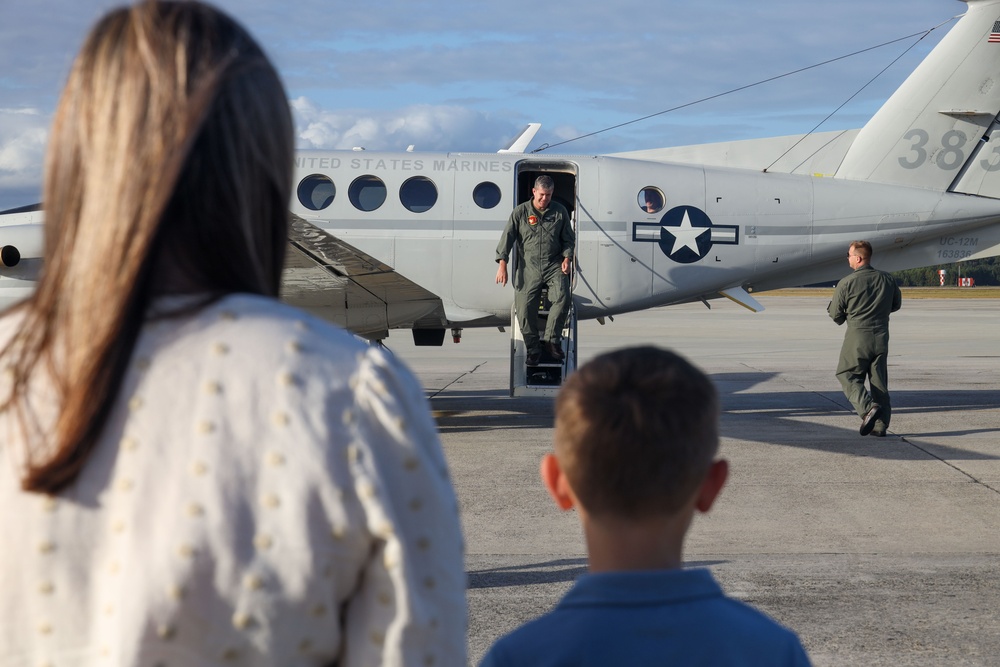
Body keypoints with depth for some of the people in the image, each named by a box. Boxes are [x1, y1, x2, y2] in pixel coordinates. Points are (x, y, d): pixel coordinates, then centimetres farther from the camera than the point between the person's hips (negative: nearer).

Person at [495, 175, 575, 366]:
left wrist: (567, 258, -1)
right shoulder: (520, 212, 4)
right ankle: (533, 349, 9)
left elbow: (568, 239, 16)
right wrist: (502, 263, -13)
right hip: (528, 266, 0)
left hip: (554, 265, 0)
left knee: (562, 296, -24)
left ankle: (552, 340, -10)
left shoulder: (560, 211, 9)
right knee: (525, 307, -7)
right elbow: (507, 236, -2)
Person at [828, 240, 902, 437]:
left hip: (857, 337, -5)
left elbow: (836, 314, -4)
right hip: (881, 337, 5)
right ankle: (880, 425, 9)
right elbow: (896, 304, 17)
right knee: (879, 381, 10)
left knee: (848, 376, 7)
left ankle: (868, 407, -16)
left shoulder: (846, 283, -11)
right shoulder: (888, 279, 3)